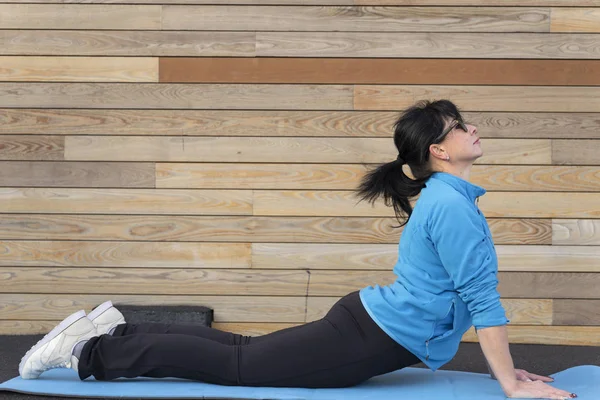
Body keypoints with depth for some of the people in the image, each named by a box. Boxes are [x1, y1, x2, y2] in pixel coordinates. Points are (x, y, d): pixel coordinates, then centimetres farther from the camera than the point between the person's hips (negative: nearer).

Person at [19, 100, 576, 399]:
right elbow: (482, 297, -21)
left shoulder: (441, 198, 13)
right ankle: (89, 352, 6)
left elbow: (468, 294, 19)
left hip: (367, 323, 9)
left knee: (243, 352, 17)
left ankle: (116, 331, 23)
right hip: (370, 342, -9)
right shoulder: (451, 205, -21)